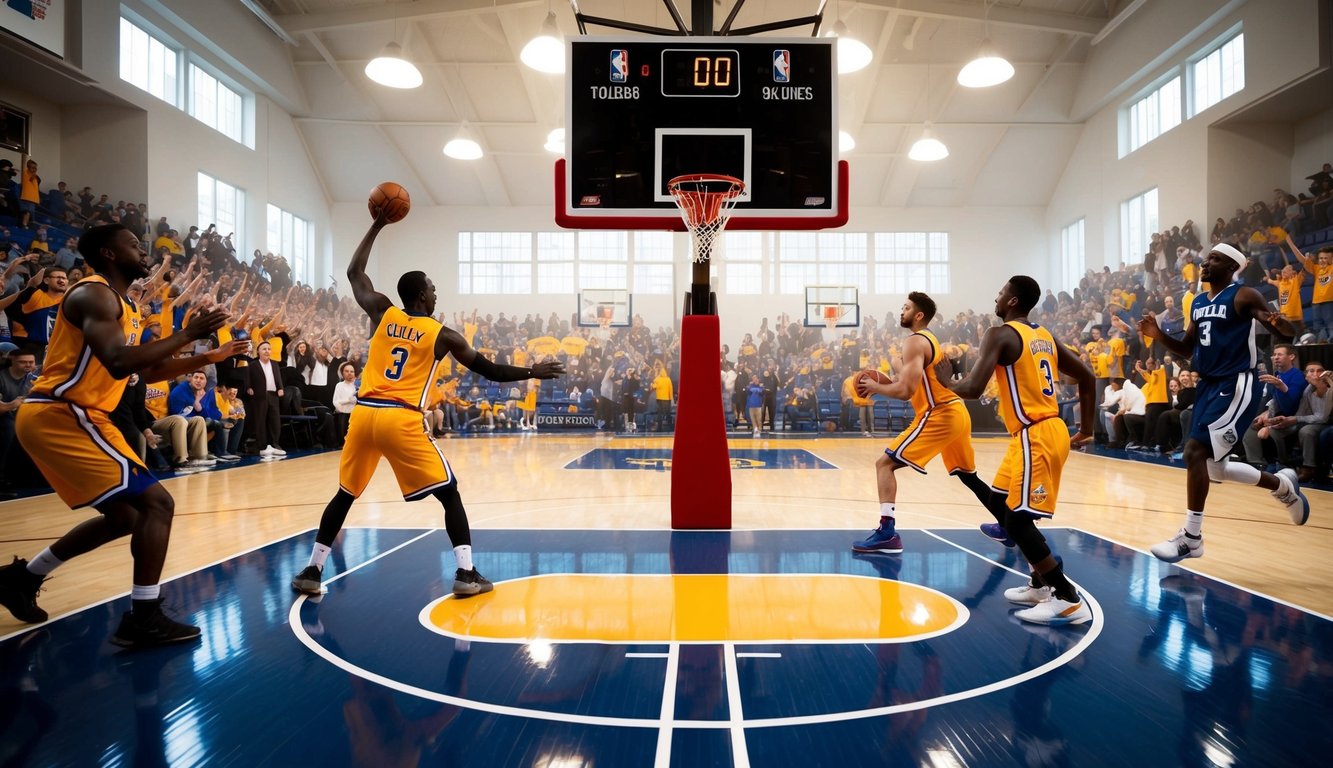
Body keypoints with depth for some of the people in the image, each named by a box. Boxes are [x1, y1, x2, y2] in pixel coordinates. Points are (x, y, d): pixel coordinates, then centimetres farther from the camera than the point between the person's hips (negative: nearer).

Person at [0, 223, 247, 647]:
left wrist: (211, 357, 19)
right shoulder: (95, 294, -13)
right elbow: (119, 363, -29)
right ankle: (144, 619, -8)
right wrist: (188, 333, -23)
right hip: (60, 416, -10)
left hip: (67, 417, 10)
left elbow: (150, 371, 25)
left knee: (125, 515, 18)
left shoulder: (123, 306, 18)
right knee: (156, 502, -13)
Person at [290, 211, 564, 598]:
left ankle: (312, 571, 25)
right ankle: (466, 573, 1)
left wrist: (377, 225, 31)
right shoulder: (443, 334, 3)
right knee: (449, 493, 7)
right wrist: (532, 372, 17)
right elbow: (490, 371, 7)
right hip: (403, 421, -4)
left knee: (345, 494, 22)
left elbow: (354, 272, 28)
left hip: (364, 415, 5)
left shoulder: (382, 312, 12)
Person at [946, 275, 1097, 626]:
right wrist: (1086, 430, 23)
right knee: (1000, 503, 19)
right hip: (1043, 431, 10)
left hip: (1036, 436, -10)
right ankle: (1040, 584, 26)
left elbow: (973, 389, -22)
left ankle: (1068, 600, 1)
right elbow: (1087, 378, 18)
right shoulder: (1044, 336, 15)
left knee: (1018, 520, -5)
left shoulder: (1001, 334, -12)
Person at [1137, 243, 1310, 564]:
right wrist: (1159, 335, 1)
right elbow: (1187, 350, 19)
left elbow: (1288, 334, -12)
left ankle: (1191, 536, -9)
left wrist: (1278, 323, -36)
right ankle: (1283, 485, 37)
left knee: (1195, 451, -17)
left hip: (1235, 385, -8)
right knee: (1213, 465, 12)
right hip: (1208, 385, 8)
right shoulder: (1198, 303, 14)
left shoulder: (1243, 296, -7)